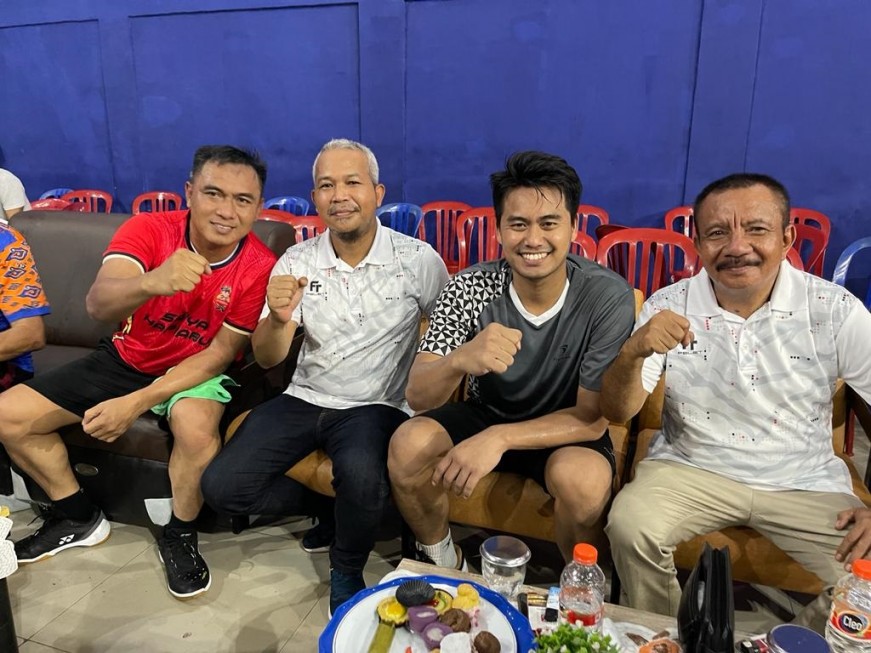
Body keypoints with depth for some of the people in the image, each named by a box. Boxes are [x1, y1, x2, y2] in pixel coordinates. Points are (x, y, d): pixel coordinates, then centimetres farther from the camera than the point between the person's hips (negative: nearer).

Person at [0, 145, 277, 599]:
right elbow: (98, 303, -35)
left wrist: (137, 402, -23)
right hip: (127, 358, 4)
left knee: (196, 426, -35)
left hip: (196, 370, -3)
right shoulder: (148, 230, -19)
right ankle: (79, 518, 20)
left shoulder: (260, 267, -21)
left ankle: (180, 536, -5)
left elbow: (220, 353, -16)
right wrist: (152, 282, -59)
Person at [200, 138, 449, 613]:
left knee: (360, 473, -35)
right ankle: (332, 509, 14)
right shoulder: (296, 261, 0)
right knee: (221, 486, -10)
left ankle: (346, 573, -1)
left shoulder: (419, 259, -8)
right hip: (305, 399, 4)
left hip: (375, 406, -3)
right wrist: (278, 319, -24)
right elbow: (266, 359, -1)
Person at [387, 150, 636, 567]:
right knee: (408, 445, -24)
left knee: (583, 479, -33)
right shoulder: (470, 288, -18)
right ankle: (441, 561, 6)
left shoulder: (609, 298, -23)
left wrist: (499, 438, -34)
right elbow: (417, 396, -22)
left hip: (567, 431, -1)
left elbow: (592, 418, -19)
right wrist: (459, 360, -46)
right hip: (484, 413, 2)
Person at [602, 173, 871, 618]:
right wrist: (634, 351, -31)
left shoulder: (835, 312, -9)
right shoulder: (669, 308, -8)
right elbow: (617, 412, -10)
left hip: (804, 484, 1)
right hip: (689, 469, 0)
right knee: (629, 528, -26)